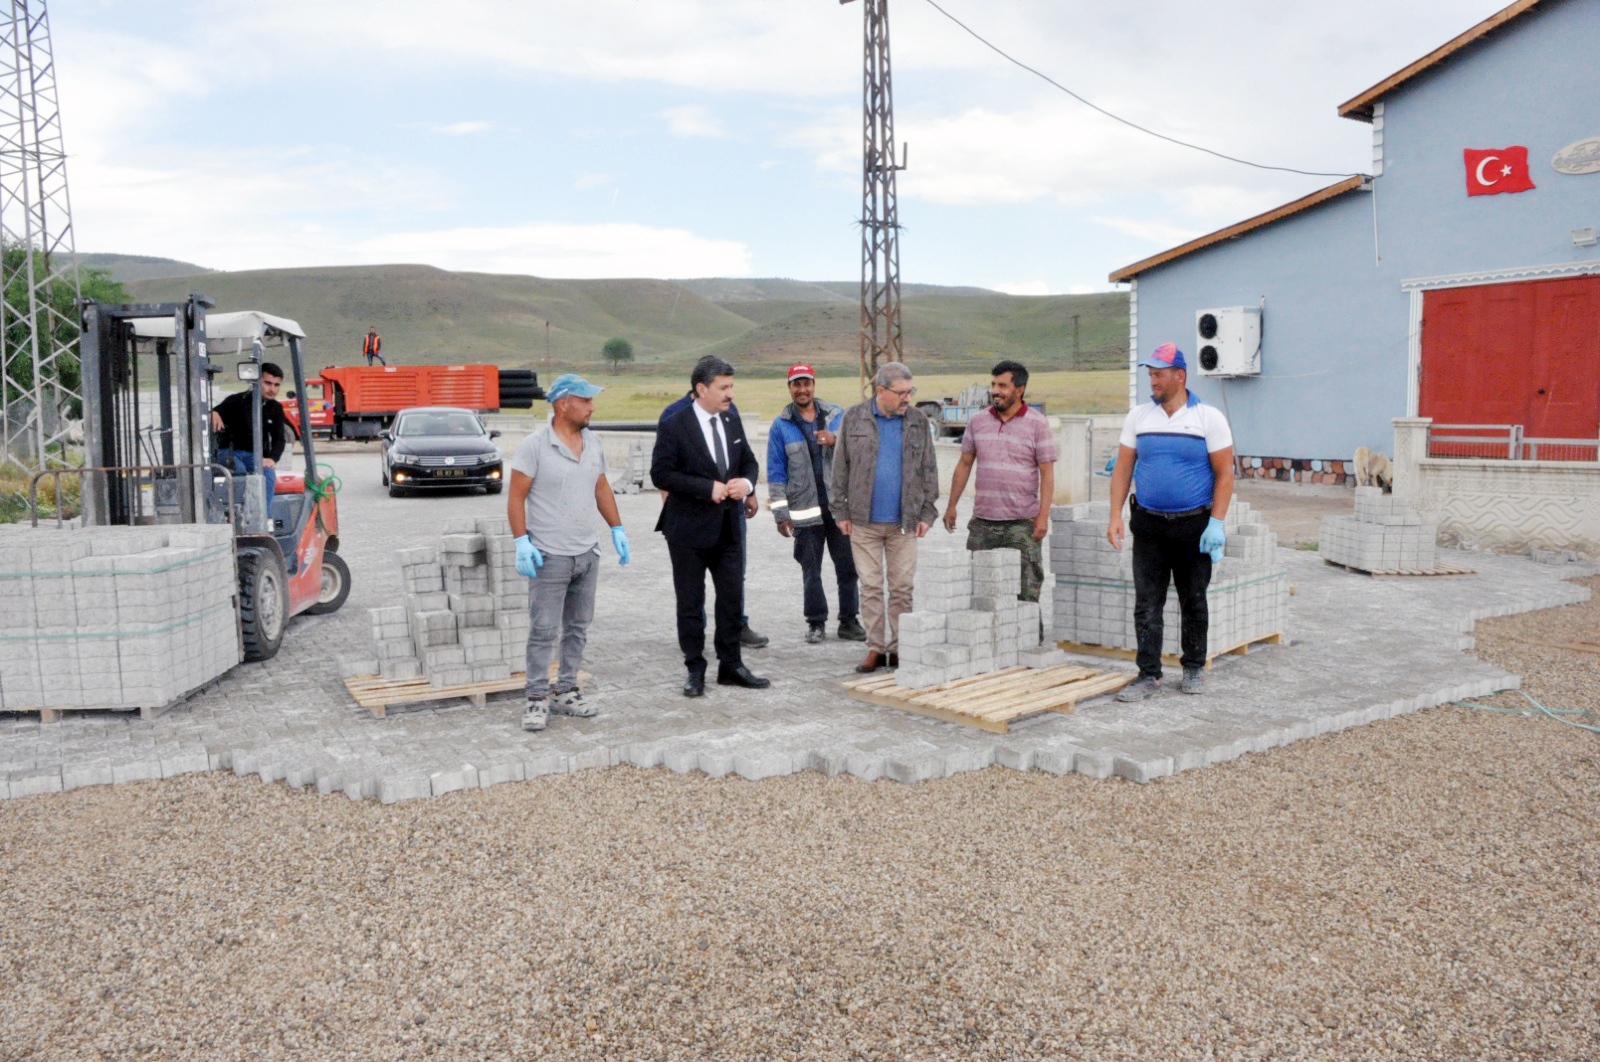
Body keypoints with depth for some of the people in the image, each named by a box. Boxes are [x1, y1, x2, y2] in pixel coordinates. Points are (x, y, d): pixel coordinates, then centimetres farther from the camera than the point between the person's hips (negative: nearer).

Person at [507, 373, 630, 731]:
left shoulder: (593, 443, 9)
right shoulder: (534, 445, -10)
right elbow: (516, 497, -10)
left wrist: (618, 530, 14)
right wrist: (522, 541, -17)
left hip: (587, 553, 6)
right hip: (550, 556, -6)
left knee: (577, 628, 11)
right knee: (544, 631, -2)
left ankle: (566, 692, 22)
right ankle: (537, 698, 8)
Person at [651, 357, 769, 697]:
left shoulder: (732, 420, 7)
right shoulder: (675, 426, -11)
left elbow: (749, 460, 16)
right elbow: (660, 473, -16)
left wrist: (746, 482, -7)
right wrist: (708, 487, -20)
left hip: (728, 527, 6)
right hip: (689, 529, -5)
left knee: (732, 598, 11)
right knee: (690, 603, 5)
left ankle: (731, 665, 24)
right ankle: (695, 670, 18)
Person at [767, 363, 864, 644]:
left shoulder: (837, 415, 7)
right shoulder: (781, 425, 3)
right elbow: (775, 472, 2)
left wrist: (835, 439, -24)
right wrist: (781, 513, -2)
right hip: (804, 512, -1)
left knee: (847, 566, 4)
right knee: (811, 570, 7)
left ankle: (849, 621, 15)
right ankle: (816, 623, 18)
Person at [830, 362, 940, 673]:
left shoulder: (919, 421, 4)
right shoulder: (854, 418, 1)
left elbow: (929, 469, 7)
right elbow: (841, 467, 3)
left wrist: (927, 513, 1)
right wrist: (841, 511, 0)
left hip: (904, 521, 1)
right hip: (864, 520, 0)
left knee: (902, 587, 3)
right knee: (870, 586, 4)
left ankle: (899, 648, 12)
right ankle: (875, 648, 12)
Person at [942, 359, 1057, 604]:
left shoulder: (1037, 424, -1)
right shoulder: (978, 422, 9)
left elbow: (1047, 473, -4)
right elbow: (964, 465, 15)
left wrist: (1043, 515, -12)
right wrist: (952, 505, 12)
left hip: (1023, 522, -3)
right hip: (982, 521, 4)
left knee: (1026, 593, -1)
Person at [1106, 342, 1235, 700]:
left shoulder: (1209, 418, -3)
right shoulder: (1138, 416, 5)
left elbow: (1224, 473, -4)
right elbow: (1123, 468, 7)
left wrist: (1216, 523, -12)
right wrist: (1116, 516, -4)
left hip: (1194, 526, -2)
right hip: (1149, 526, 2)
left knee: (1193, 602, 10)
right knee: (1146, 603, -1)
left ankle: (1194, 669, 24)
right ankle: (1149, 675, 5)